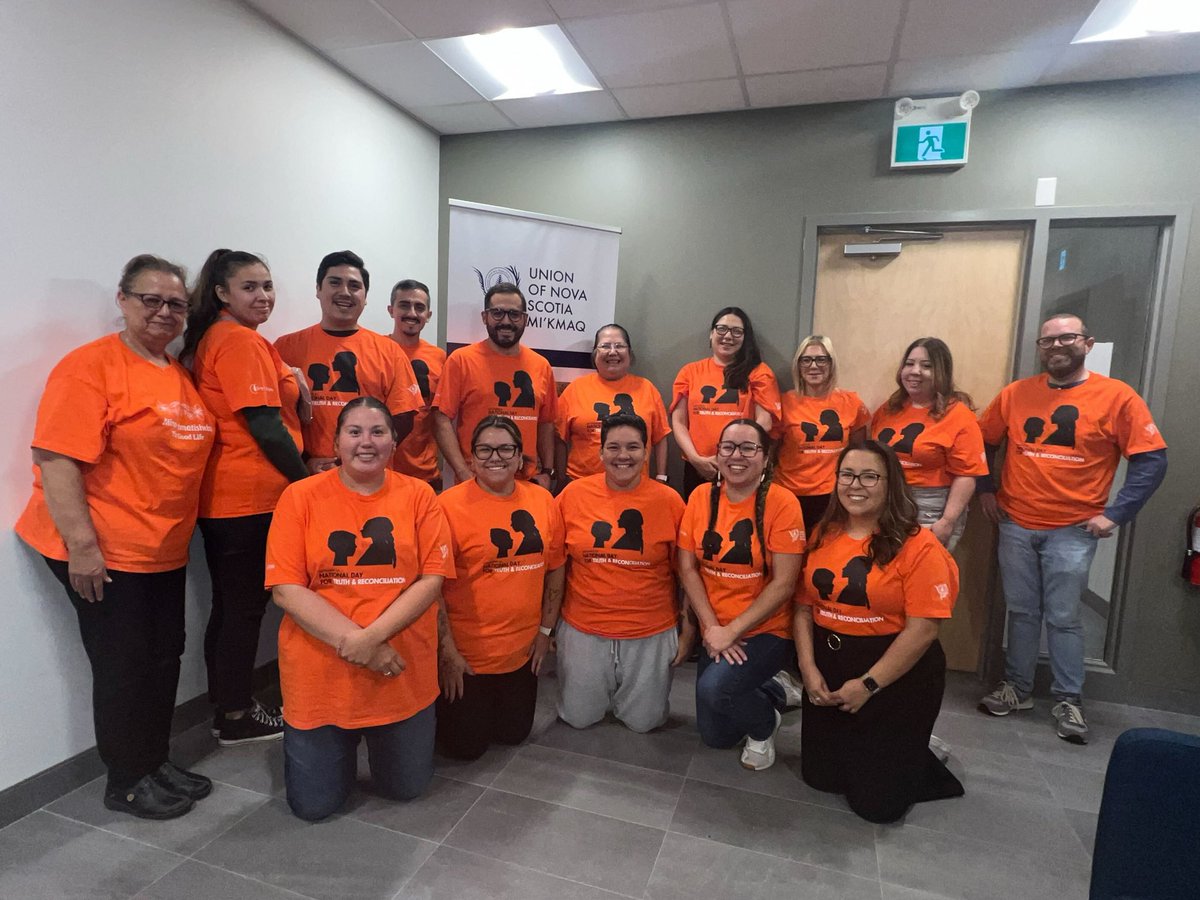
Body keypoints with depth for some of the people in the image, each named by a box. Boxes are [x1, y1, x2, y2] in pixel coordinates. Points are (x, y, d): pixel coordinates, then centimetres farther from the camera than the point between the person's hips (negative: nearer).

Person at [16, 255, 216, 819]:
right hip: (104, 554, -7)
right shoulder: (91, 366, -13)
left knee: (165, 656, 15)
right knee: (123, 665, 5)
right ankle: (127, 782, 24)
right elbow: (57, 459, -19)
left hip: (164, 552, 7)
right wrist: (81, 545, -21)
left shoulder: (178, 375, 11)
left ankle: (156, 762, 33)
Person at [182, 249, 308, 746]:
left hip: (223, 496, 10)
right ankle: (237, 717, 17)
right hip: (251, 498, -10)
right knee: (245, 606, 3)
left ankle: (228, 707, 30)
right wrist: (307, 480, -11)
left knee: (229, 604, 17)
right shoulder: (242, 341, -15)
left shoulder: (212, 338, 15)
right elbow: (265, 425, -19)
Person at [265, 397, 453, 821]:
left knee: (406, 788, 15)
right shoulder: (300, 497, -6)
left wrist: (373, 636, -20)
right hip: (318, 674, 0)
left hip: (403, 672, 1)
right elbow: (285, 589, -11)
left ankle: (382, 738, 45)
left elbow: (432, 579, -8)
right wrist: (352, 639, -20)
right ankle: (302, 739, 42)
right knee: (314, 805, 12)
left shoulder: (418, 495, -4)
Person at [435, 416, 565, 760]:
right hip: (466, 653, -4)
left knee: (514, 734, 18)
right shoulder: (450, 505, -16)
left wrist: (545, 630, 6)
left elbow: (555, 568, 6)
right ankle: (444, 706, 38)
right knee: (465, 745, 9)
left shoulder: (542, 500, -2)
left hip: (523, 650, 4)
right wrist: (446, 650, -12)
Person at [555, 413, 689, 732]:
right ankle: (594, 685, 42)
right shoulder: (573, 494, -7)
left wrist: (688, 630, 0)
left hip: (651, 633, -1)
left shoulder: (668, 499, -8)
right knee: (579, 718, 12)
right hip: (583, 629, 1)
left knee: (643, 721, 11)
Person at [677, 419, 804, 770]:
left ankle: (765, 724, 5)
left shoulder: (782, 503, -16)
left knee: (713, 688, -28)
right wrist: (712, 628, -13)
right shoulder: (700, 497, -4)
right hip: (715, 633, 5)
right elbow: (688, 568, -4)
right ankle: (765, 693, 38)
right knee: (714, 736, 10)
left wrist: (732, 631, -19)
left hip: (766, 632, -4)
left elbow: (783, 583, -18)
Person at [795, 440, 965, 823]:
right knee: (820, 777, 14)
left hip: (895, 679, -5)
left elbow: (923, 628, -18)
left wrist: (868, 684, -17)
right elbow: (804, 607, 4)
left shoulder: (917, 545, -15)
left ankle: (918, 760, 34)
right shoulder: (823, 536, 2)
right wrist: (809, 669, -7)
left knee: (876, 801, 5)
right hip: (828, 671, 5)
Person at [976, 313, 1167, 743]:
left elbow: (1152, 459, -6)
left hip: (1073, 531, -3)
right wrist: (985, 490, 5)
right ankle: (1017, 687, 25)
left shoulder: (1117, 396, -5)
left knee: (1063, 618, 4)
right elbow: (982, 442, 14)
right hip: (1015, 526, 3)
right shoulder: (1015, 394, 3)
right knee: (1021, 611, 12)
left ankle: (1068, 700, 20)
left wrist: (1115, 513, -11)